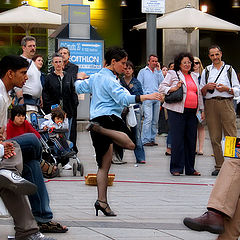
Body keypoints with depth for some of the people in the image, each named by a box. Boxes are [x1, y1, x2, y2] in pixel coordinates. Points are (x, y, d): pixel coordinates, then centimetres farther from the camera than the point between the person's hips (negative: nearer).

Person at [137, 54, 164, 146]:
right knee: (148, 118, -14)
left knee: (155, 120, 5)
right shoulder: (143, 71, 6)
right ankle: (145, 140, -14)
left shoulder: (158, 72, 17)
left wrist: (159, 70, 1)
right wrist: (145, 94, -8)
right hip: (147, 98, -5)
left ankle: (152, 139, 11)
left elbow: (162, 83, 2)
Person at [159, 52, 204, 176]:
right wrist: (173, 89, -16)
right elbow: (161, 87, 1)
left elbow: (199, 94, 24)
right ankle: (176, 168, -1)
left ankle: (190, 168, 12)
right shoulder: (173, 74, 6)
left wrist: (201, 109, 17)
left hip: (192, 112, 5)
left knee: (191, 140, 4)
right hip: (177, 111, -5)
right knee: (177, 139, -7)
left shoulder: (194, 76, 22)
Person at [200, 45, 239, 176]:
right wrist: (206, 87, -4)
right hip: (210, 105, 2)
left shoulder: (229, 69, 12)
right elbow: (201, 92, 17)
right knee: (215, 137, 0)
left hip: (226, 103, -2)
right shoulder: (206, 71, 18)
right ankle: (219, 166, 4)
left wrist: (227, 89, -9)